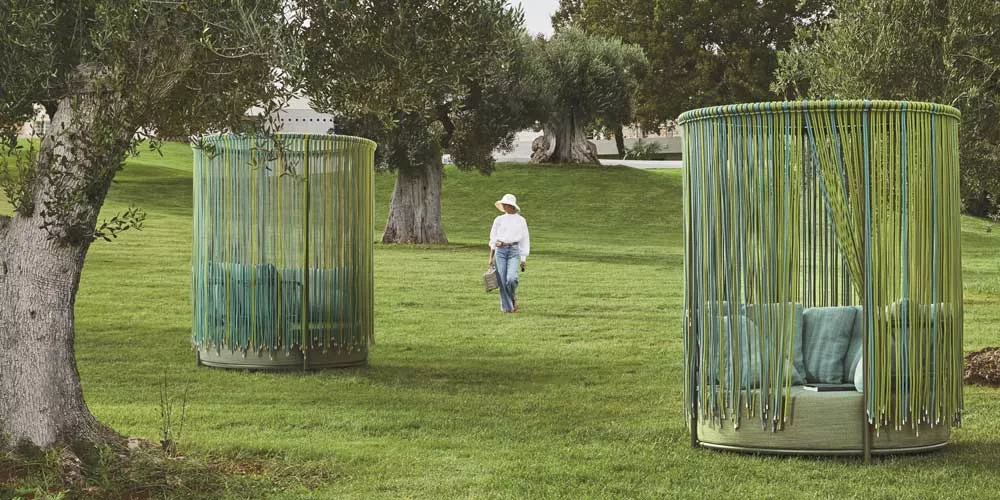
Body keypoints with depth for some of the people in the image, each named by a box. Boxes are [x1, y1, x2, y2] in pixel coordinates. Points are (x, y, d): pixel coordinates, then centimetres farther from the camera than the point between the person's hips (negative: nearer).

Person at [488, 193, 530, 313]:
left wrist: (524, 259, 5)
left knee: (511, 278, -19)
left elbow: (525, 240, 9)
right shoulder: (499, 220, 10)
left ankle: (513, 297, 11)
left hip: (514, 251, -2)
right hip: (500, 251, 2)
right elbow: (493, 239, 13)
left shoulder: (520, 220, 7)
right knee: (502, 280, -3)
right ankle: (507, 307, 7)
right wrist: (491, 257, 8)